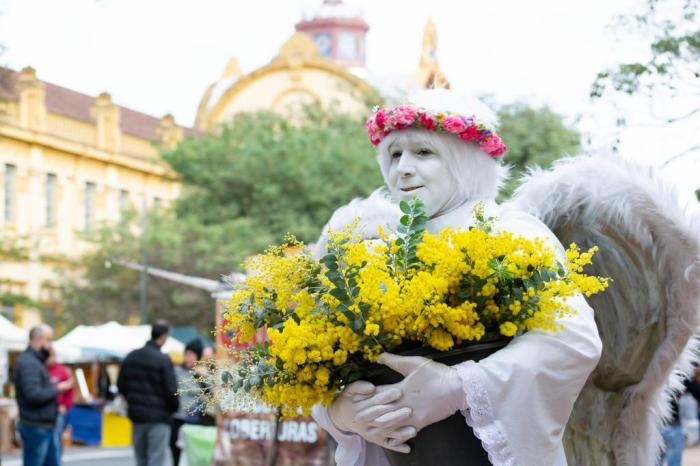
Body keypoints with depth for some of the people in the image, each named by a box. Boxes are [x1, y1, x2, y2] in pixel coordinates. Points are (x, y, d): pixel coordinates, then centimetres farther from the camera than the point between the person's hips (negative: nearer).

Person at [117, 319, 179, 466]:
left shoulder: (131, 357, 6)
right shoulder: (163, 360, -15)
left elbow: (121, 385, 11)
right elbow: (171, 390, -15)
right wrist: (173, 408, 2)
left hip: (136, 415, 6)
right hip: (158, 417, -6)